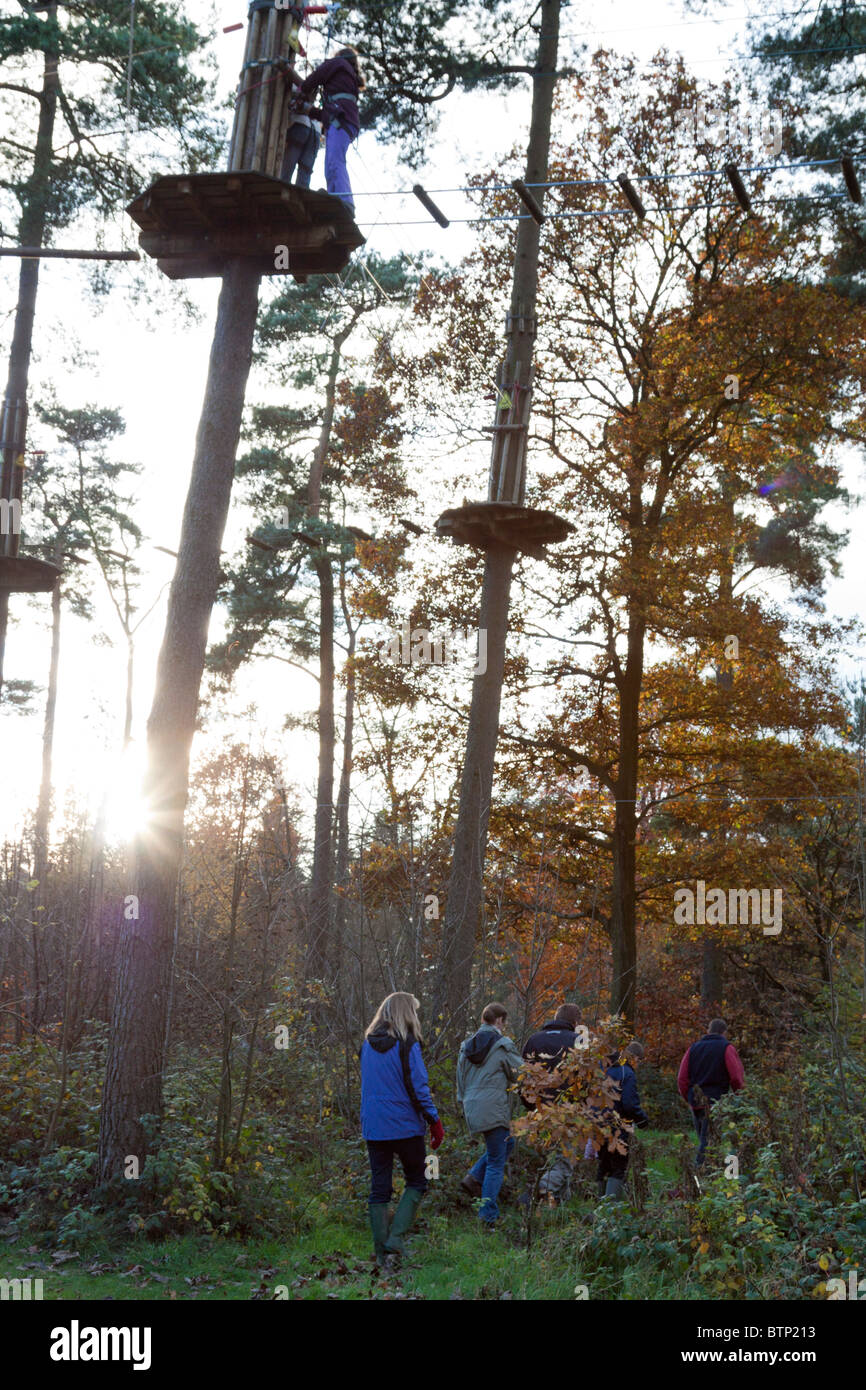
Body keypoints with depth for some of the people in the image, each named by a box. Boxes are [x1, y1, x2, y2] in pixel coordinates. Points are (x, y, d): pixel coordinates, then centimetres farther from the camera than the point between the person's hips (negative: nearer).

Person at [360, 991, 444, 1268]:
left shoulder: (367, 1044, 7)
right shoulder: (407, 1044, -12)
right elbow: (418, 1088, -13)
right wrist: (435, 1122, -5)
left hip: (373, 1127, 5)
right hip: (405, 1126, -5)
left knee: (379, 1189, 10)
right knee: (416, 1182, 10)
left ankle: (382, 1251, 11)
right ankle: (395, 1239, -4)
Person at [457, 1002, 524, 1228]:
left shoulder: (466, 1046, 12)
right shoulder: (503, 1045, -8)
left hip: (472, 1109, 7)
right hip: (494, 1110, -7)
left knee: (507, 1142, 25)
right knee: (496, 1164, 1)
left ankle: (474, 1177, 12)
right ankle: (488, 1217, 0)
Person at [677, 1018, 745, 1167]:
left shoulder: (693, 1048, 14)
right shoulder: (727, 1048, 0)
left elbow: (681, 1079, 8)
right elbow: (737, 1078, -8)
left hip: (696, 1104, 5)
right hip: (716, 1102, -5)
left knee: (704, 1142, 15)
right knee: (709, 1143, -6)